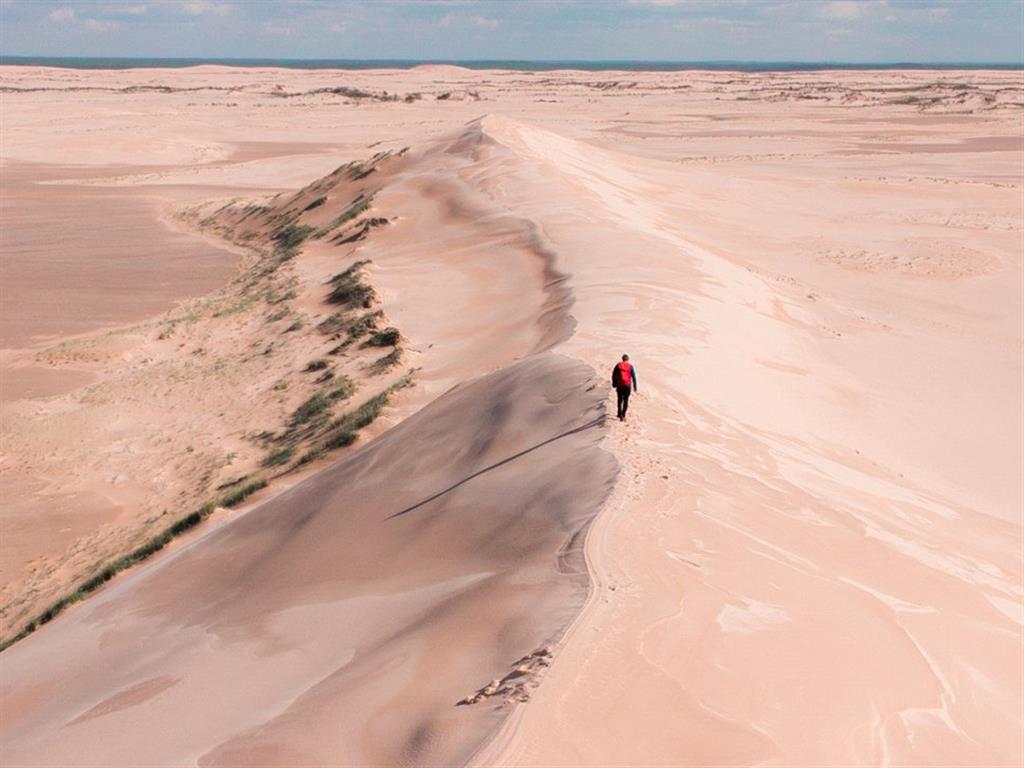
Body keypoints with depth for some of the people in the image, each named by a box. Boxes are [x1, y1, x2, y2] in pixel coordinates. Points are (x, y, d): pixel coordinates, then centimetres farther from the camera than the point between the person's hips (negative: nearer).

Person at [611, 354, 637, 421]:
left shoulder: (618, 365, 1)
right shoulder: (630, 366, -1)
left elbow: (613, 375, 1)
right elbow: (634, 377, -3)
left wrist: (614, 384, 11)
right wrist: (634, 387, 2)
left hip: (619, 385, 1)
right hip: (628, 385, -1)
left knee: (620, 399, 20)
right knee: (626, 400, 8)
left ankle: (620, 414, 19)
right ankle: (623, 415, -2)